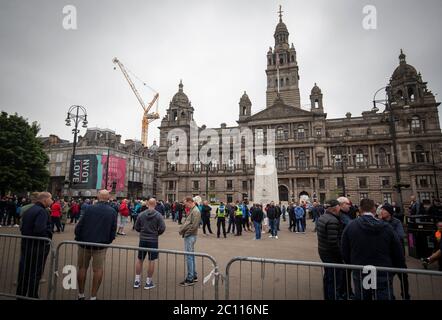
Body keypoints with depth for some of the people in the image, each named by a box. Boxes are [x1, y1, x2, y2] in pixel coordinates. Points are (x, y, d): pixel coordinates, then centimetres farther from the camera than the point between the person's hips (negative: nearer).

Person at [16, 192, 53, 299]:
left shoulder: (29, 210, 9)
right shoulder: (42, 211, -21)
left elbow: (22, 227, 10)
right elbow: (39, 230, -31)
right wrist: (48, 234, -14)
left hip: (25, 244, 9)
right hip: (38, 246, -9)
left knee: (23, 271, 19)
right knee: (35, 273, 5)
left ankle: (20, 295, 32)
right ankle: (32, 296, 16)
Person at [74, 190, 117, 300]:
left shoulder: (89, 208, -8)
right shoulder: (112, 212, -5)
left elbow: (79, 226, -7)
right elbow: (113, 230, -2)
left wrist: (78, 239, 8)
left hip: (85, 243, 1)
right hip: (101, 245, 0)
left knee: (82, 268, 16)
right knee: (98, 270, 9)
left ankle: (81, 294, 26)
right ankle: (93, 296, 14)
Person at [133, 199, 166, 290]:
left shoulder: (141, 214, -3)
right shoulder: (158, 215, -11)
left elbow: (136, 227, 3)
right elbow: (162, 228, -14)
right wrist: (157, 233, 5)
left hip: (143, 239, 3)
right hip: (153, 240, -3)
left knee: (140, 260, 15)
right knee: (151, 261, 7)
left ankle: (137, 281, 23)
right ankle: (148, 282, 14)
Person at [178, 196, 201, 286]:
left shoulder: (195, 211, -16)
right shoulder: (191, 210, 14)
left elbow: (194, 226, -22)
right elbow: (186, 222, 19)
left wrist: (184, 232, -13)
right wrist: (182, 229, 3)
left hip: (190, 236, -10)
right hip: (189, 236, 10)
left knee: (189, 257, -3)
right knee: (191, 256, 16)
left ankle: (190, 279, 6)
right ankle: (194, 276, 27)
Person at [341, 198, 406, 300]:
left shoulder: (350, 227, -9)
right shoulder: (386, 227, -9)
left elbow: (345, 253, -2)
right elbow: (398, 254, -1)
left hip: (360, 275, 1)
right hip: (383, 275, 0)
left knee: (362, 297, 17)